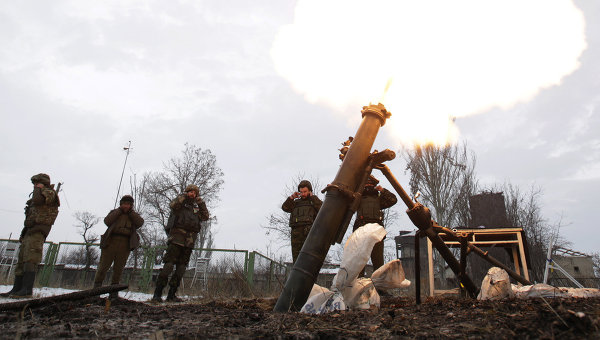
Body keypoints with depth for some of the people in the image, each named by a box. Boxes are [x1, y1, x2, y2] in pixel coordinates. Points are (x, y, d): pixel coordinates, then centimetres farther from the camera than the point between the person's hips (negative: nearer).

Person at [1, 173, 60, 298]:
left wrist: (38, 189, -1)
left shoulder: (50, 193, 1)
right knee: (21, 260, 8)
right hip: (28, 232, 10)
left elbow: (37, 199, -22)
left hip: (37, 232, -10)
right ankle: (16, 289, 11)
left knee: (30, 259, -19)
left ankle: (27, 289, -24)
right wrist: (23, 234, 21)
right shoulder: (40, 196, 29)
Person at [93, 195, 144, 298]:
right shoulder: (114, 212, 17)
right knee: (103, 266, -3)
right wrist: (119, 210, 0)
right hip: (111, 242, -1)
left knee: (119, 269, 2)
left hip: (125, 245, 1)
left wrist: (130, 211, 2)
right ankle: (96, 288, 8)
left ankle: (113, 291, 8)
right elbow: (107, 221, -2)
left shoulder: (134, 215, 20)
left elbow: (140, 222, -2)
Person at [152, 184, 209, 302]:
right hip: (177, 236, -5)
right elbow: (173, 205, -12)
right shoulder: (180, 202, 11)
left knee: (181, 266, 3)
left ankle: (171, 294, 8)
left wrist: (201, 203, 9)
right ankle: (157, 293, -11)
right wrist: (183, 196, -5)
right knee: (169, 263, -13)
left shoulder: (196, 207, 25)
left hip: (190, 240, 5)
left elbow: (205, 217, 14)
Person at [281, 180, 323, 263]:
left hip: (309, 231, -3)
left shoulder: (314, 201, 18)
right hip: (296, 231, 4)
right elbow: (285, 208, 13)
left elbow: (321, 208, -3)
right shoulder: (296, 203, 27)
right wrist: (292, 197, 6)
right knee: (296, 257, -4)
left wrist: (312, 196, 2)